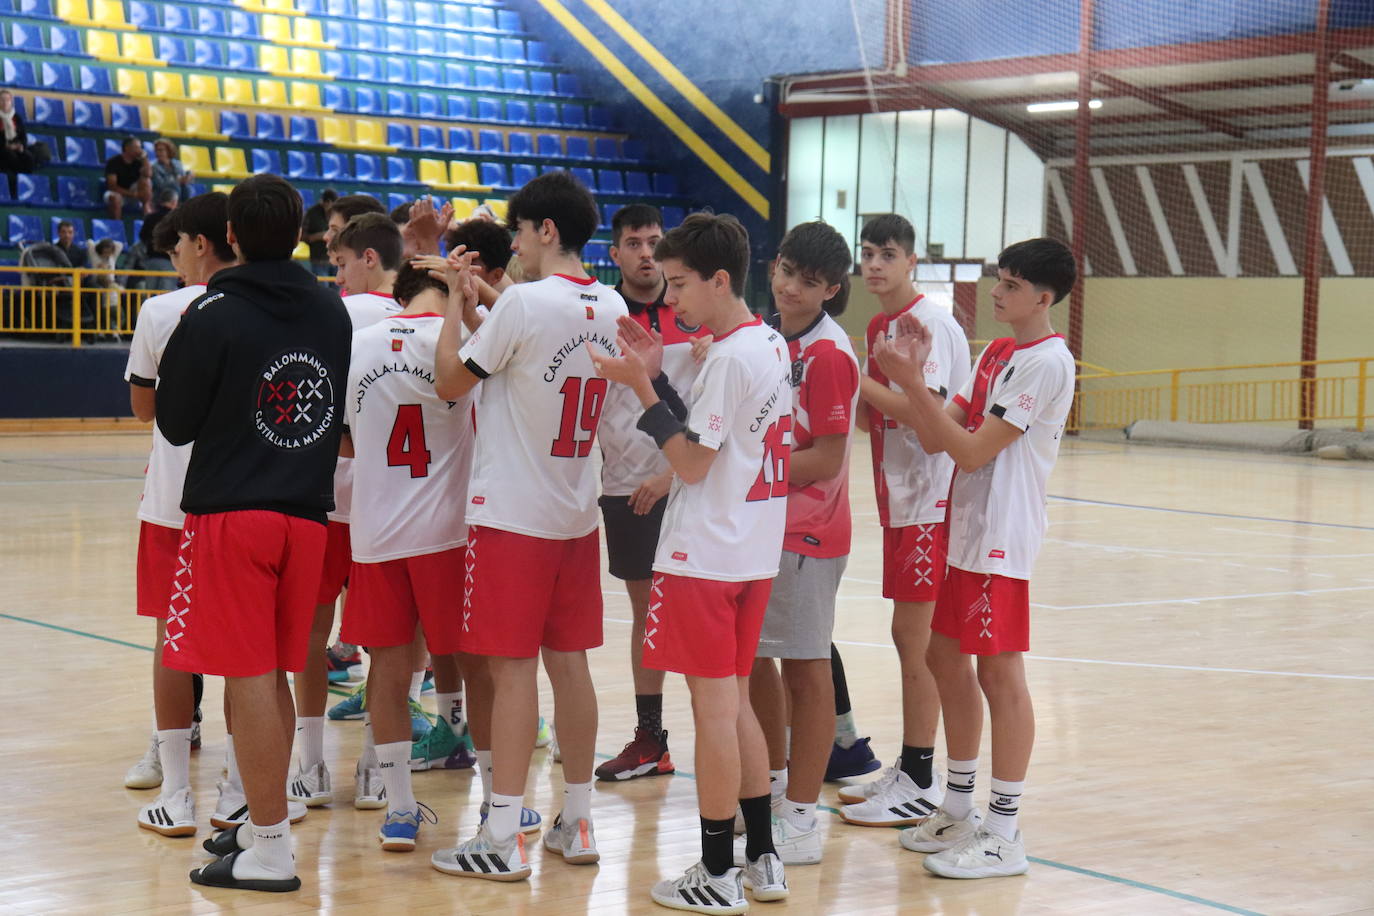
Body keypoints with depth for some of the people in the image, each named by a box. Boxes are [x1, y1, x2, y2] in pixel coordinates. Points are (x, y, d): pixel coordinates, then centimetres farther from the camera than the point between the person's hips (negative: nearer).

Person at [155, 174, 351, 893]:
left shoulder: (214, 314, -10)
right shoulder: (331, 311, 4)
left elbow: (175, 423, -3)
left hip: (229, 514, -5)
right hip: (306, 513, 5)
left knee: (250, 679, -3)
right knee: (272, 678, 16)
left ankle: (269, 852, 0)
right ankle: (263, 824, 26)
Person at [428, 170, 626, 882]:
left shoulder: (526, 300, -16)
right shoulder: (611, 308, 5)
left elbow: (450, 382, -6)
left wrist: (454, 309, 6)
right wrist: (476, 316, 18)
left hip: (512, 515, -7)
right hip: (576, 514, 7)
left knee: (512, 669, -4)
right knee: (568, 663, 12)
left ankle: (503, 839, 0)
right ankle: (577, 823, 19)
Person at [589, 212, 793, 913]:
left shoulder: (728, 358, -17)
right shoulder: (772, 345, 10)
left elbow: (692, 462, -17)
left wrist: (641, 386, -15)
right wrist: (657, 378, 6)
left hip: (704, 557, -9)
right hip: (752, 553, 9)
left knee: (713, 707, -2)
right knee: (735, 703, 16)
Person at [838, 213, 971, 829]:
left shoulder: (930, 323, -14)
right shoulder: (879, 325, 14)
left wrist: (852, 377, -24)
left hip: (929, 500, -9)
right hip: (899, 498, 9)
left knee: (914, 637, -5)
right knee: (908, 636, 13)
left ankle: (921, 785, 2)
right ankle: (909, 769, 22)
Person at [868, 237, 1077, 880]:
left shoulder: (1046, 362, -14)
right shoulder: (995, 354, 14)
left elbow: (973, 450, -19)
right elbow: (935, 438, 8)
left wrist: (911, 382, -19)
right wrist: (911, 377, -5)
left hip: (1001, 537, -9)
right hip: (965, 528, 9)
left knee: (999, 671, -5)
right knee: (946, 656, 14)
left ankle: (1004, 833, 2)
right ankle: (959, 808, 27)